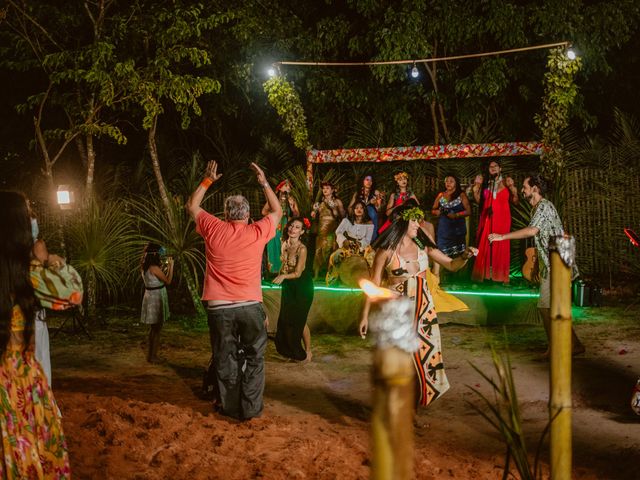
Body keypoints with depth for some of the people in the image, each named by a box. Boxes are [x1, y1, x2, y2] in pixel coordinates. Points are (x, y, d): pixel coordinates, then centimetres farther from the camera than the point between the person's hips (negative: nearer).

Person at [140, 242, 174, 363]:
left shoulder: (145, 267, 6)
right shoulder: (154, 268, -20)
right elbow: (168, 281, -15)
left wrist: (166, 267, 15)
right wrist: (171, 266, -8)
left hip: (150, 296, 9)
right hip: (156, 298, -9)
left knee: (153, 328, 20)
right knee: (157, 329, 1)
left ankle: (150, 354, 27)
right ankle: (153, 356, 6)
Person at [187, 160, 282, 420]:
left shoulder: (213, 229, -1)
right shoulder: (258, 232, -2)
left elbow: (192, 206, 17)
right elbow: (277, 211, 17)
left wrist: (208, 180, 21)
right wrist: (264, 182, 21)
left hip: (219, 308, 1)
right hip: (250, 306, 0)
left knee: (225, 360, 11)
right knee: (253, 358, 12)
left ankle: (231, 407, 18)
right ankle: (251, 408, 14)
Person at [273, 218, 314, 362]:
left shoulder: (302, 249, -24)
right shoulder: (285, 243, -6)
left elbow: (297, 273, -23)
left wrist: (284, 276, -37)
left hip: (302, 286, -7)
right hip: (288, 286, 7)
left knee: (299, 321, 1)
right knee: (285, 319, 13)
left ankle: (307, 351, 18)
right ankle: (290, 349, 29)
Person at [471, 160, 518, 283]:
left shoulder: (506, 182, 4)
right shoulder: (485, 184, 12)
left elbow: (515, 201, 1)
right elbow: (478, 200, 7)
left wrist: (512, 187, -13)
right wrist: (476, 186, -1)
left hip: (502, 219, -2)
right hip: (487, 218, 2)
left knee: (500, 246, -3)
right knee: (484, 245, -2)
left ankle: (499, 275, 1)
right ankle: (484, 273, 3)